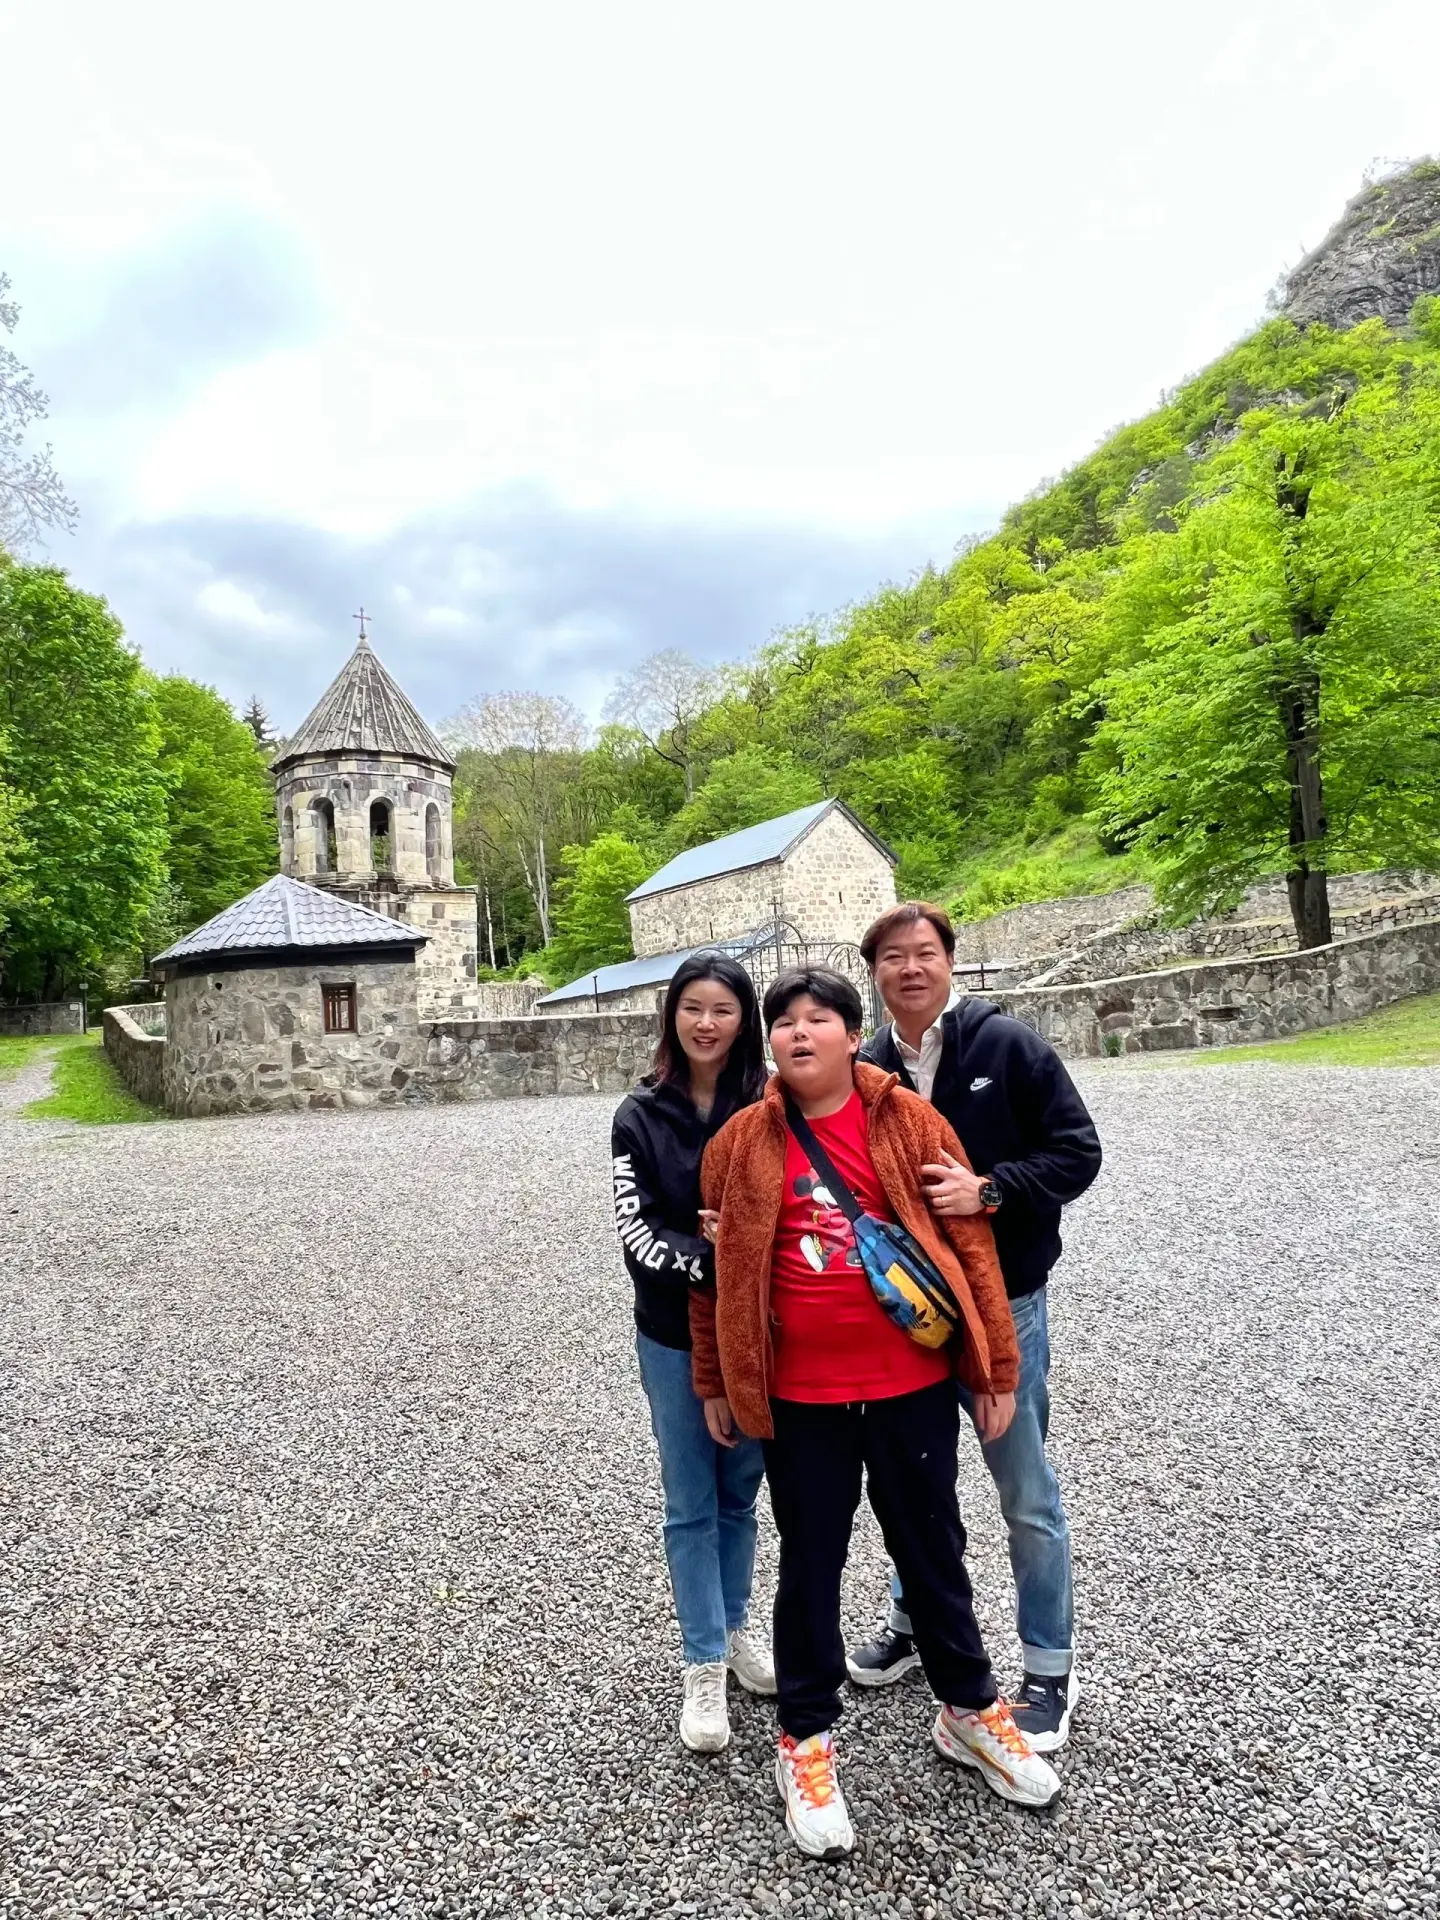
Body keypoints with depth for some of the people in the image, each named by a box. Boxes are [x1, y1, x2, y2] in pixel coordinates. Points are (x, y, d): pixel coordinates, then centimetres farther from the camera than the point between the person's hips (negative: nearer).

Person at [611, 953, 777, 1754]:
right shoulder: (641, 1115, -6)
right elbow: (635, 1226, -9)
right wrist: (707, 1262, -23)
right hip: (674, 1334, -1)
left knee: (740, 1492, 18)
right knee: (692, 1504, 10)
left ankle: (734, 1628, 39)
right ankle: (705, 1668, 24)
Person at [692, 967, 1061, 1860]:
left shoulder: (911, 1122, -6)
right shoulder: (744, 1141, -4)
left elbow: (971, 1243, -2)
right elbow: (720, 1268, 4)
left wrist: (997, 1366, 0)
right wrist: (716, 1383, 9)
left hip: (913, 1383, 0)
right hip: (800, 1396, 0)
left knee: (933, 1550, 18)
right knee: (810, 1565, 14)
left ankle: (971, 1710, 40)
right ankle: (807, 1739, 34)